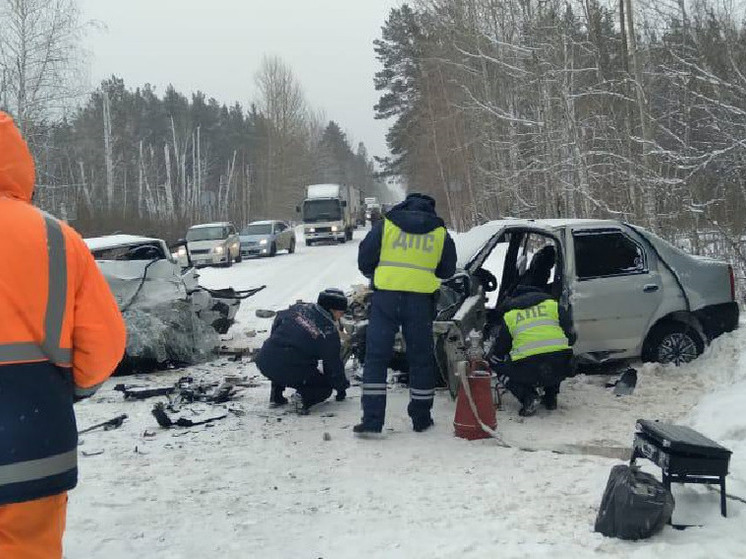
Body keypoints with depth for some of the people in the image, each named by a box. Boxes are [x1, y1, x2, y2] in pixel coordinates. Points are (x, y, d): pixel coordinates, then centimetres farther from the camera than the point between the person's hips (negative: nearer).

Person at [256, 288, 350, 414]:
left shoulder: (299, 308, 11)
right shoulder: (329, 331, -2)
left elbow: (277, 320, 25)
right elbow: (334, 364, 5)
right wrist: (341, 388, 20)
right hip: (292, 373, -5)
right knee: (325, 386, 19)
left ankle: (276, 395, 27)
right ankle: (305, 397, -11)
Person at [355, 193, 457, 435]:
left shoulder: (385, 225, 6)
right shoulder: (440, 233, 10)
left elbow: (364, 259, 7)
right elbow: (447, 271, 17)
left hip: (385, 296, -1)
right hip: (421, 299, 1)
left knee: (376, 357, 3)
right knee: (421, 359, 13)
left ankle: (371, 420, -2)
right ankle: (421, 418, 21)